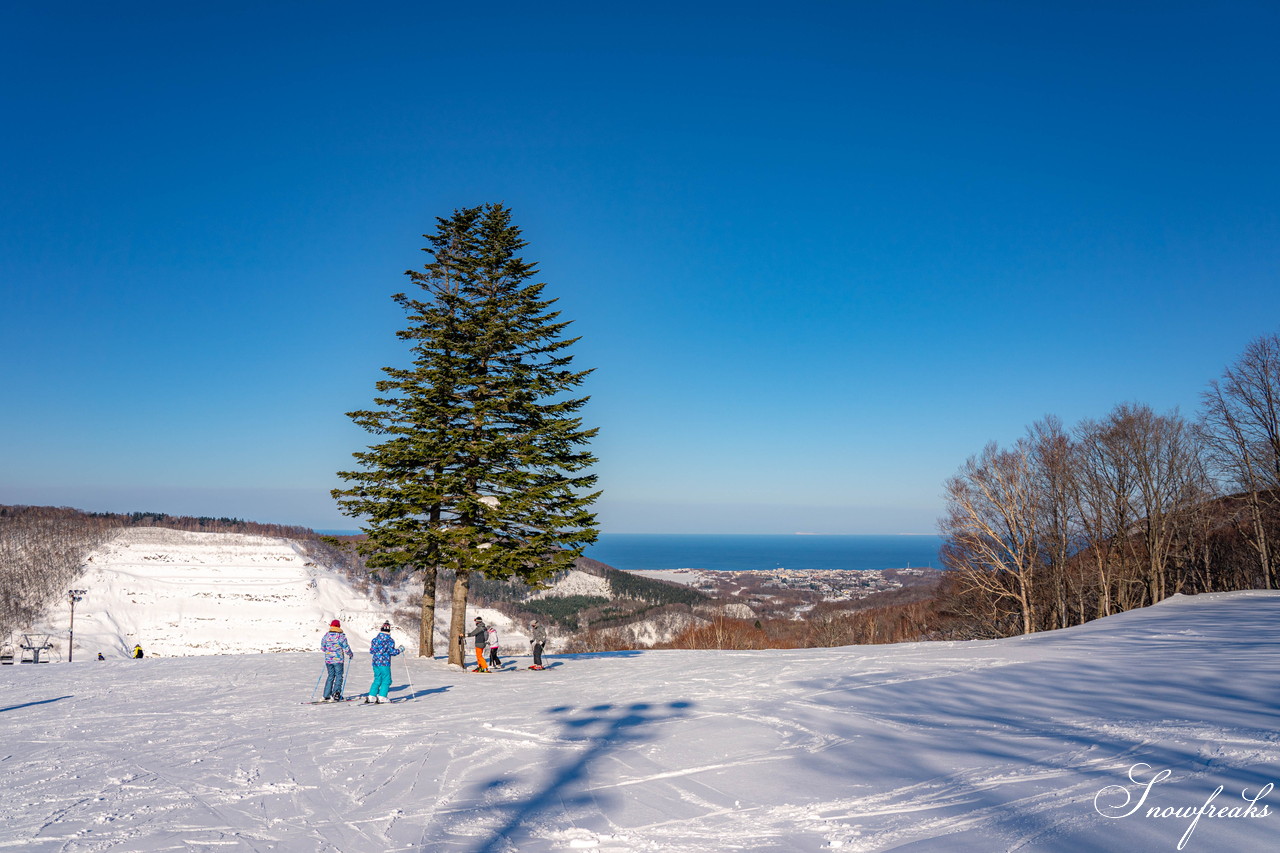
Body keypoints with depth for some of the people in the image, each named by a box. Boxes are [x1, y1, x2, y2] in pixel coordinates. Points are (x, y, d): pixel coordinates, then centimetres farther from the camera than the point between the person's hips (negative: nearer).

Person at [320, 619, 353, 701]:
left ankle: (326, 696, 14)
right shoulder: (341, 636, -10)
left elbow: (322, 648, 9)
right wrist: (350, 654, 11)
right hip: (338, 660, -4)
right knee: (339, 676, 4)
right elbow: (346, 648, -8)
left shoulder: (326, 636, 1)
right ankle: (335, 694, -6)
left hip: (328, 660, 4)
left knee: (330, 676, 15)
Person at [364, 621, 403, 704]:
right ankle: (382, 697, -6)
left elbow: (371, 651, 10)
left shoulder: (375, 639, 7)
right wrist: (400, 650, 4)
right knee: (386, 680, 1)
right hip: (384, 663, -6)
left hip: (375, 663, 6)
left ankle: (371, 696, 9)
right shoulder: (390, 640, -9)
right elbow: (392, 652, -11)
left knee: (377, 680, 14)